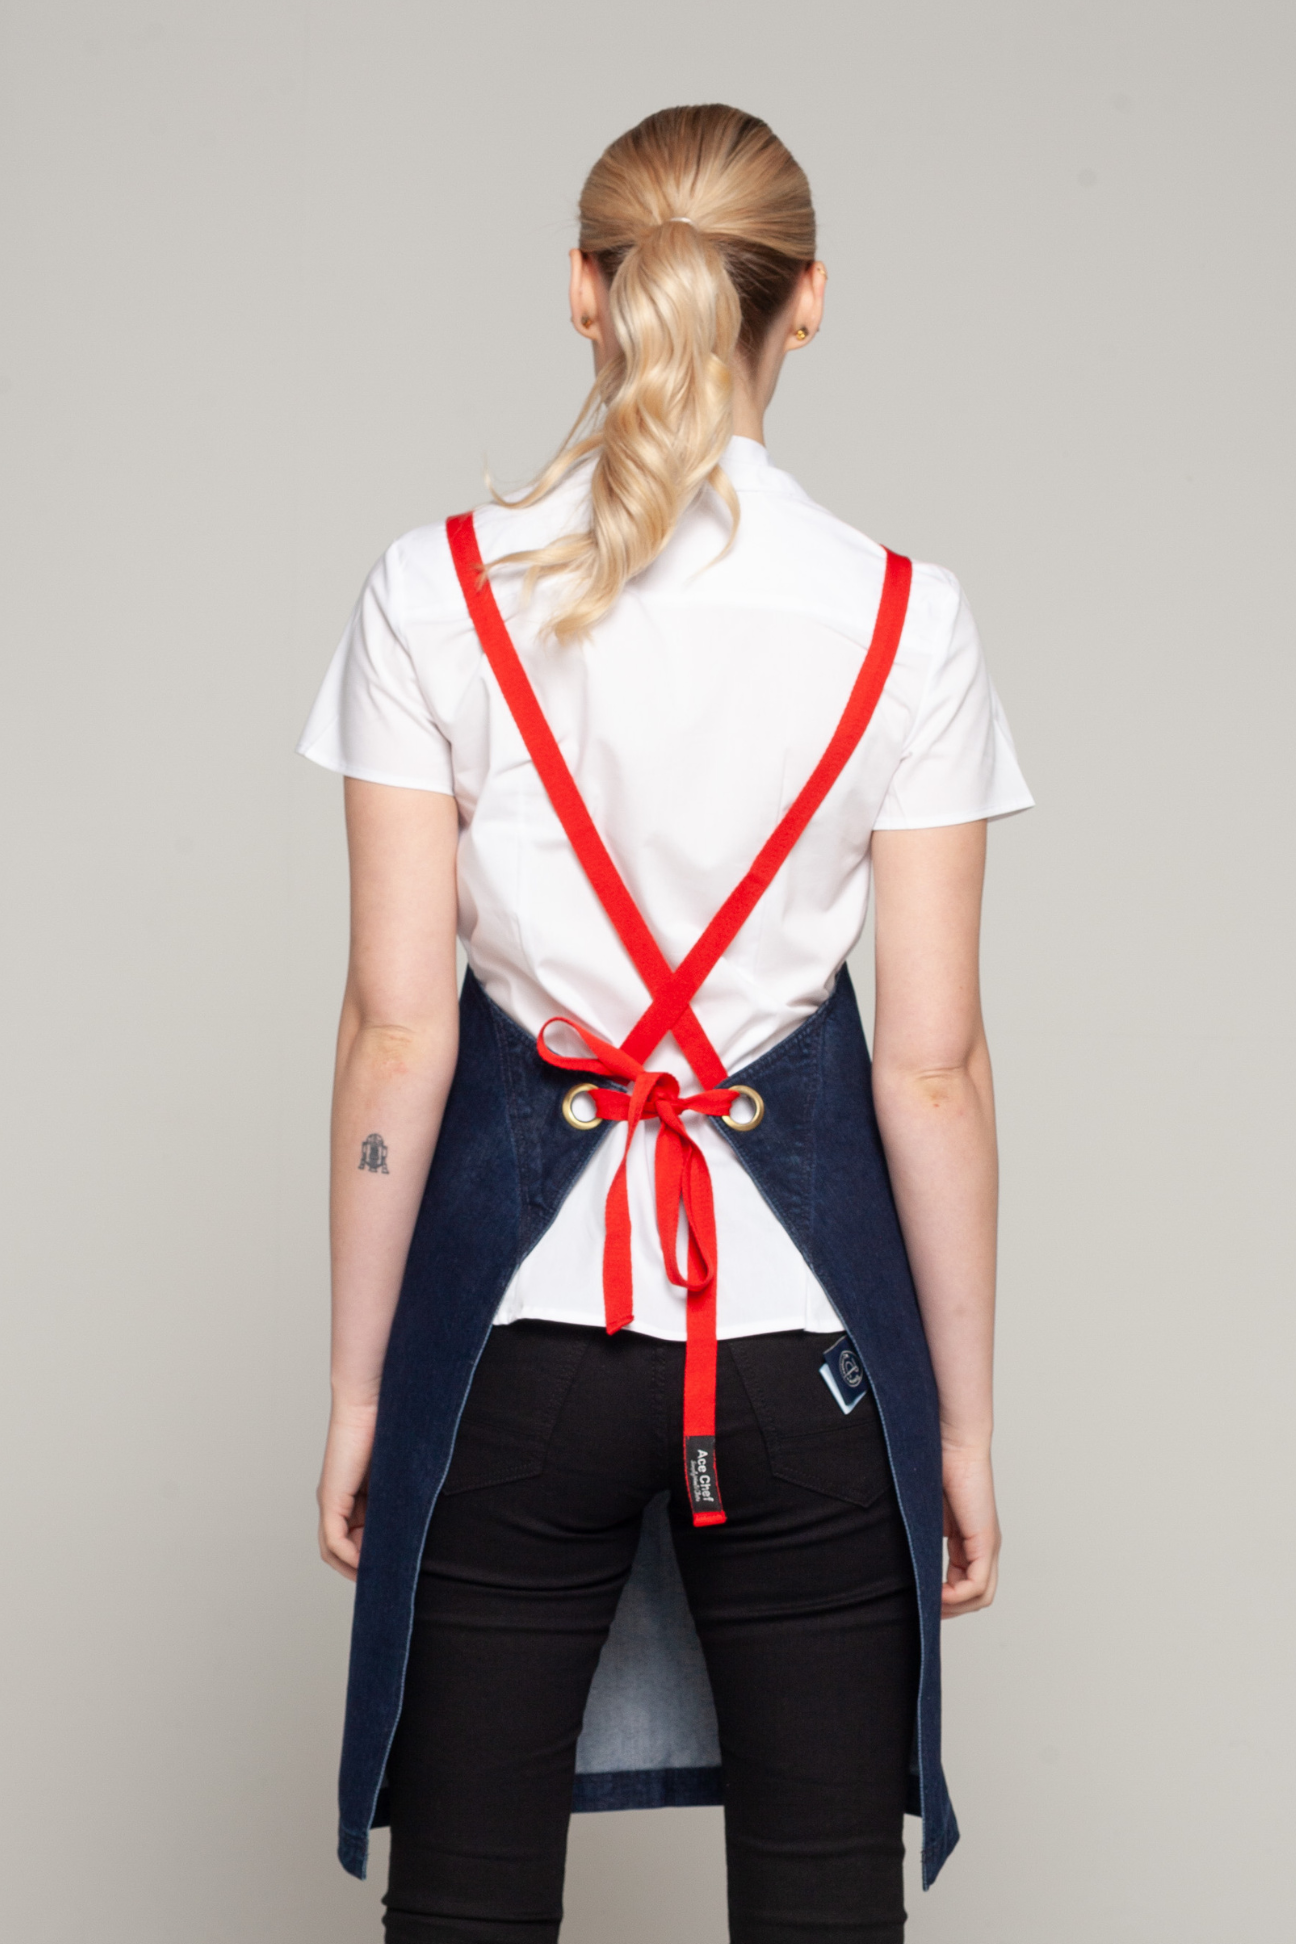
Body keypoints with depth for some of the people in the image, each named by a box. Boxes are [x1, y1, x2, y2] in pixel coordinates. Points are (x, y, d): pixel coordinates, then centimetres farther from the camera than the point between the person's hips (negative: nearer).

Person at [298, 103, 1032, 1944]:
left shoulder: (441, 591, -5)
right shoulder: (902, 618, -5)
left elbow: (397, 1024, -5)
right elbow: (933, 1058, -4)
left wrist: (359, 1384, 4)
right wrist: (964, 1415, 6)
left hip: (518, 1306, 0)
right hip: (808, 1310, 0)